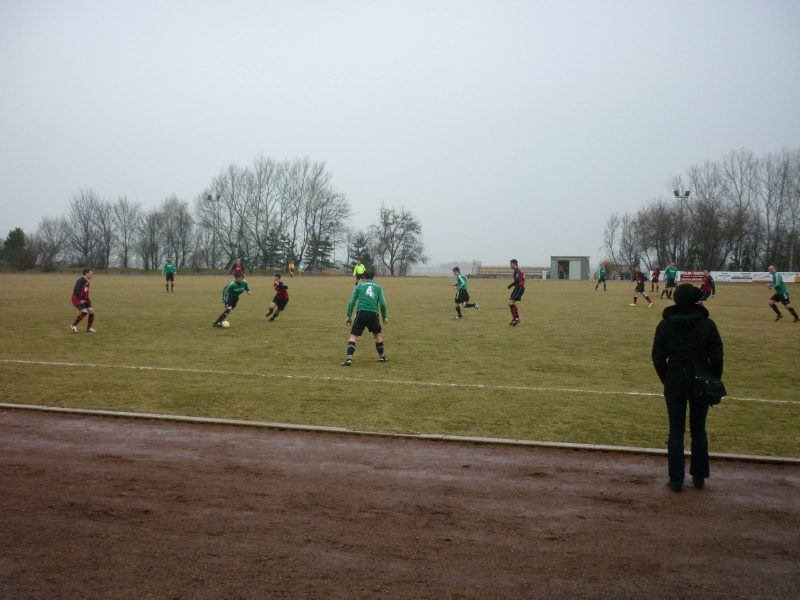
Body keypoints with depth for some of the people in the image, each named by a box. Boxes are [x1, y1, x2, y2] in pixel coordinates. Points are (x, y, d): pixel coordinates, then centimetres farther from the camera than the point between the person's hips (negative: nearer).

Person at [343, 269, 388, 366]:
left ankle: (349, 358, -15)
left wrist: (348, 316, 7)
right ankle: (382, 356, 35)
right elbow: (382, 303, 6)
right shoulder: (377, 287, 13)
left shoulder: (359, 286, 10)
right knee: (377, 335, 24)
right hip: (373, 314, 1)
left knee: (353, 336, 1)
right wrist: (384, 317, 16)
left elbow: (352, 302, 3)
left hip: (361, 313, -1)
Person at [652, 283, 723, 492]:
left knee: (676, 432, 6)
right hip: (701, 383, 0)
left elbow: (658, 358, -2)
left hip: (675, 383, 0)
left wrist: (667, 380, 10)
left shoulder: (665, 325, -3)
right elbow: (716, 357, -5)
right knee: (698, 431, 14)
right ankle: (699, 477, 21)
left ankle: (676, 480, 8)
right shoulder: (707, 324, -6)